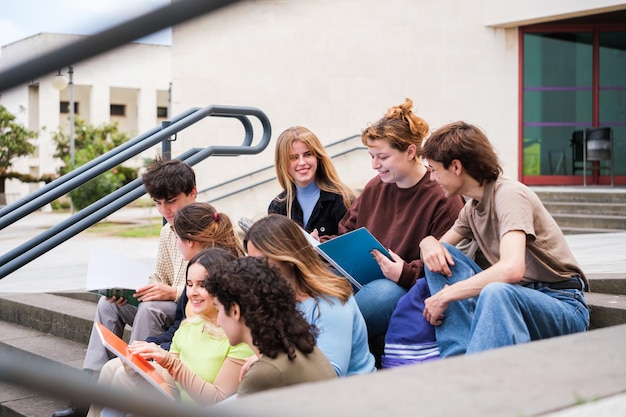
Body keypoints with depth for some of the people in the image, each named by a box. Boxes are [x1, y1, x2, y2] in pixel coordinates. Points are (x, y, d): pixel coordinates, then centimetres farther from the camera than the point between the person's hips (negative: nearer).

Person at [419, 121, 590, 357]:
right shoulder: (472, 208, 10)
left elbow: (511, 269, -32)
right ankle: (458, 359, -18)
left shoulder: (509, 194, -17)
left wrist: (446, 296, -24)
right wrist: (428, 242, -8)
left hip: (562, 305, -8)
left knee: (496, 292, -40)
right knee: (438, 255, -5)